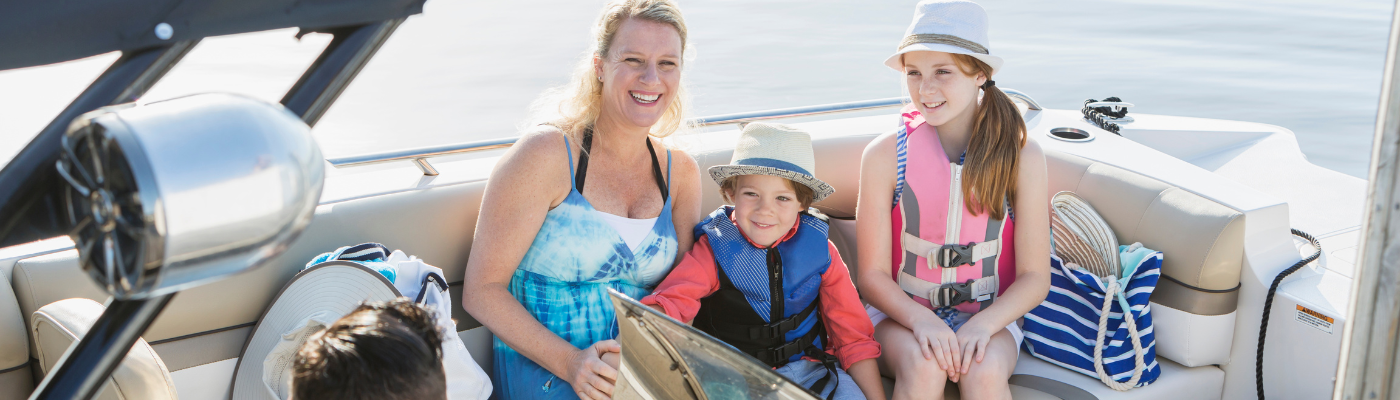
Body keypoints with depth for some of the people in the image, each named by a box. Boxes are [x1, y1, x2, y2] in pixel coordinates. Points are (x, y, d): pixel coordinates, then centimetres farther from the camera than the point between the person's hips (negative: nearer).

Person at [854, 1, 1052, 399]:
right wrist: (921, 320, -23)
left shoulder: (1022, 156, -6)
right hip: (901, 312, 0)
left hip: (988, 316, 1)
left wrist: (983, 323, -20)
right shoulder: (884, 154, -7)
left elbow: (1034, 277, -2)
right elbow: (873, 274, -4)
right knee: (924, 366, -32)